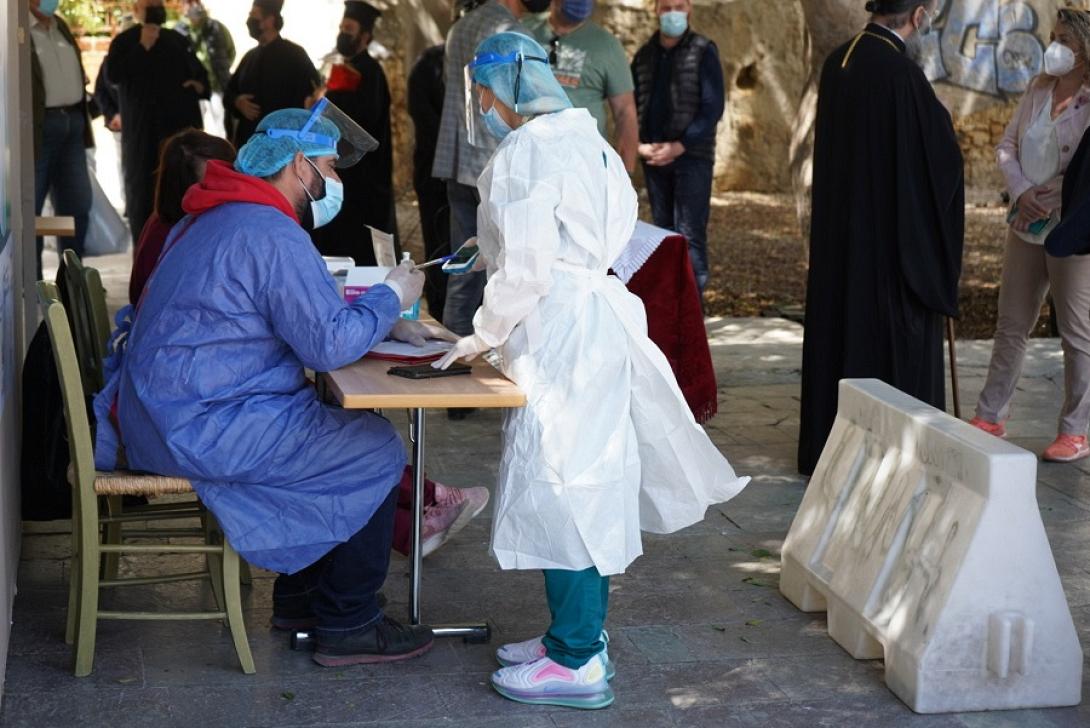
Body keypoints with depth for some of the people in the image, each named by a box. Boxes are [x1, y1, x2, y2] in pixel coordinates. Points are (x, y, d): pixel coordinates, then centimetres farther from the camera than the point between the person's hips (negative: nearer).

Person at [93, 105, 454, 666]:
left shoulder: (218, 218, 17)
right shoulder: (271, 235, -18)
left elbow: (308, 313, 24)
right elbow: (328, 343, -21)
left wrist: (390, 324, 13)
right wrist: (391, 298, -3)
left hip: (164, 411, 11)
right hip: (203, 430, -11)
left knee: (341, 428, 21)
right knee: (376, 452, -5)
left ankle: (299, 589, 26)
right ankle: (347, 625, 4)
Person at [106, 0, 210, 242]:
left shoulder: (177, 40, 17)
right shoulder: (125, 41, 4)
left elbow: (199, 72, 28)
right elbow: (112, 75, -13)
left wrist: (201, 85, 4)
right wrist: (142, 47, -13)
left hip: (181, 125, 3)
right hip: (142, 129, -3)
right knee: (143, 189, 0)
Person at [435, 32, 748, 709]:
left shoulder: (525, 154, -14)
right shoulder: (582, 140, 14)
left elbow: (525, 272, -19)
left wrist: (483, 336, -5)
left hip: (562, 340, -10)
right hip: (593, 325, 10)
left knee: (558, 488, -4)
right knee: (585, 487, 15)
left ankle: (577, 661, 3)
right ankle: (578, 633, 26)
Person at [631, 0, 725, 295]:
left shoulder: (703, 51, -2)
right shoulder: (644, 55, 10)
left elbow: (714, 107, -8)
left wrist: (679, 146, -16)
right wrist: (639, 144, -5)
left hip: (693, 156, -4)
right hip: (654, 157, 4)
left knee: (690, 235, -9)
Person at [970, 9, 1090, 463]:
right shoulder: (1039, 90, 5)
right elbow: (1007, 145, 8)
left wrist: (1051, 200, -17)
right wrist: (1021, 192, -7)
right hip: (1027, 226, 6)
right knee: (1011, 325, 12)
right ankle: (991, 417, 22)